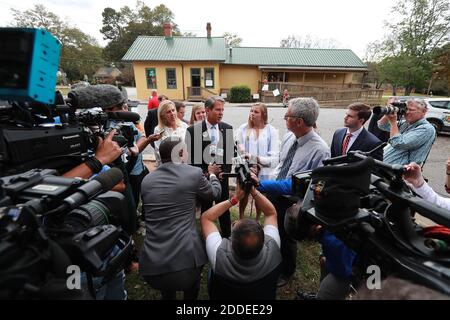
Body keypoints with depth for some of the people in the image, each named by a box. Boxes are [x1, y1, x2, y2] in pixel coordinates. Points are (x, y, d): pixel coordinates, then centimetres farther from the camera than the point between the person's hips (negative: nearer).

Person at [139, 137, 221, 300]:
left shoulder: (147, 179, 4)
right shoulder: (194, 173, -7)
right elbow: (214, 193, 12)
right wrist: (212, 175, 34)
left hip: (151, 264, 3)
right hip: (186, 260, -3)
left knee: (167, 293, 39)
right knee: (191, 290, 35)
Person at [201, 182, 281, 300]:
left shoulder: (219, 254, -42)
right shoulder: (272, 249, -37)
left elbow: (206, 217, -26)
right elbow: (271, 213, -19)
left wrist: (234, 198, -27)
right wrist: (254, 191, -27)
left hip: (222, 295, -1)